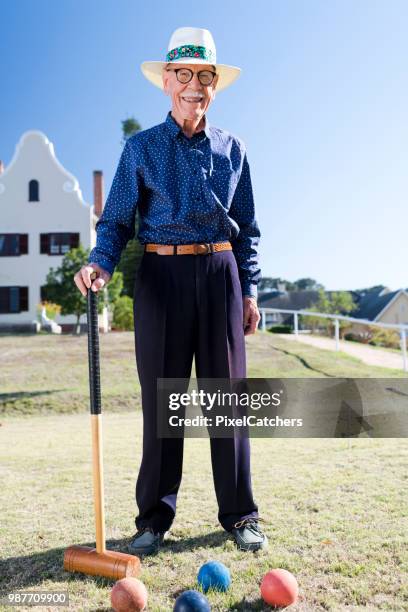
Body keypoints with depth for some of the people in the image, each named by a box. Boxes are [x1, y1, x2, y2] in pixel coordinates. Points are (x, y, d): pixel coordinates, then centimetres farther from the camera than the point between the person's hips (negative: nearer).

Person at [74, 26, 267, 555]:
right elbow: (117, 220, 2)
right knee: (161, 398, 2)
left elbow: (247, 229, 13)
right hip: (162, 277, -1)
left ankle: (239, 515, 16)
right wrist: (100, 263, -18)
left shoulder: (232, 149, 12)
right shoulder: (142, 148, 6)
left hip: (220, 275, 2)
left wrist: (249, 290, 6)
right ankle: (154, 516, 16)